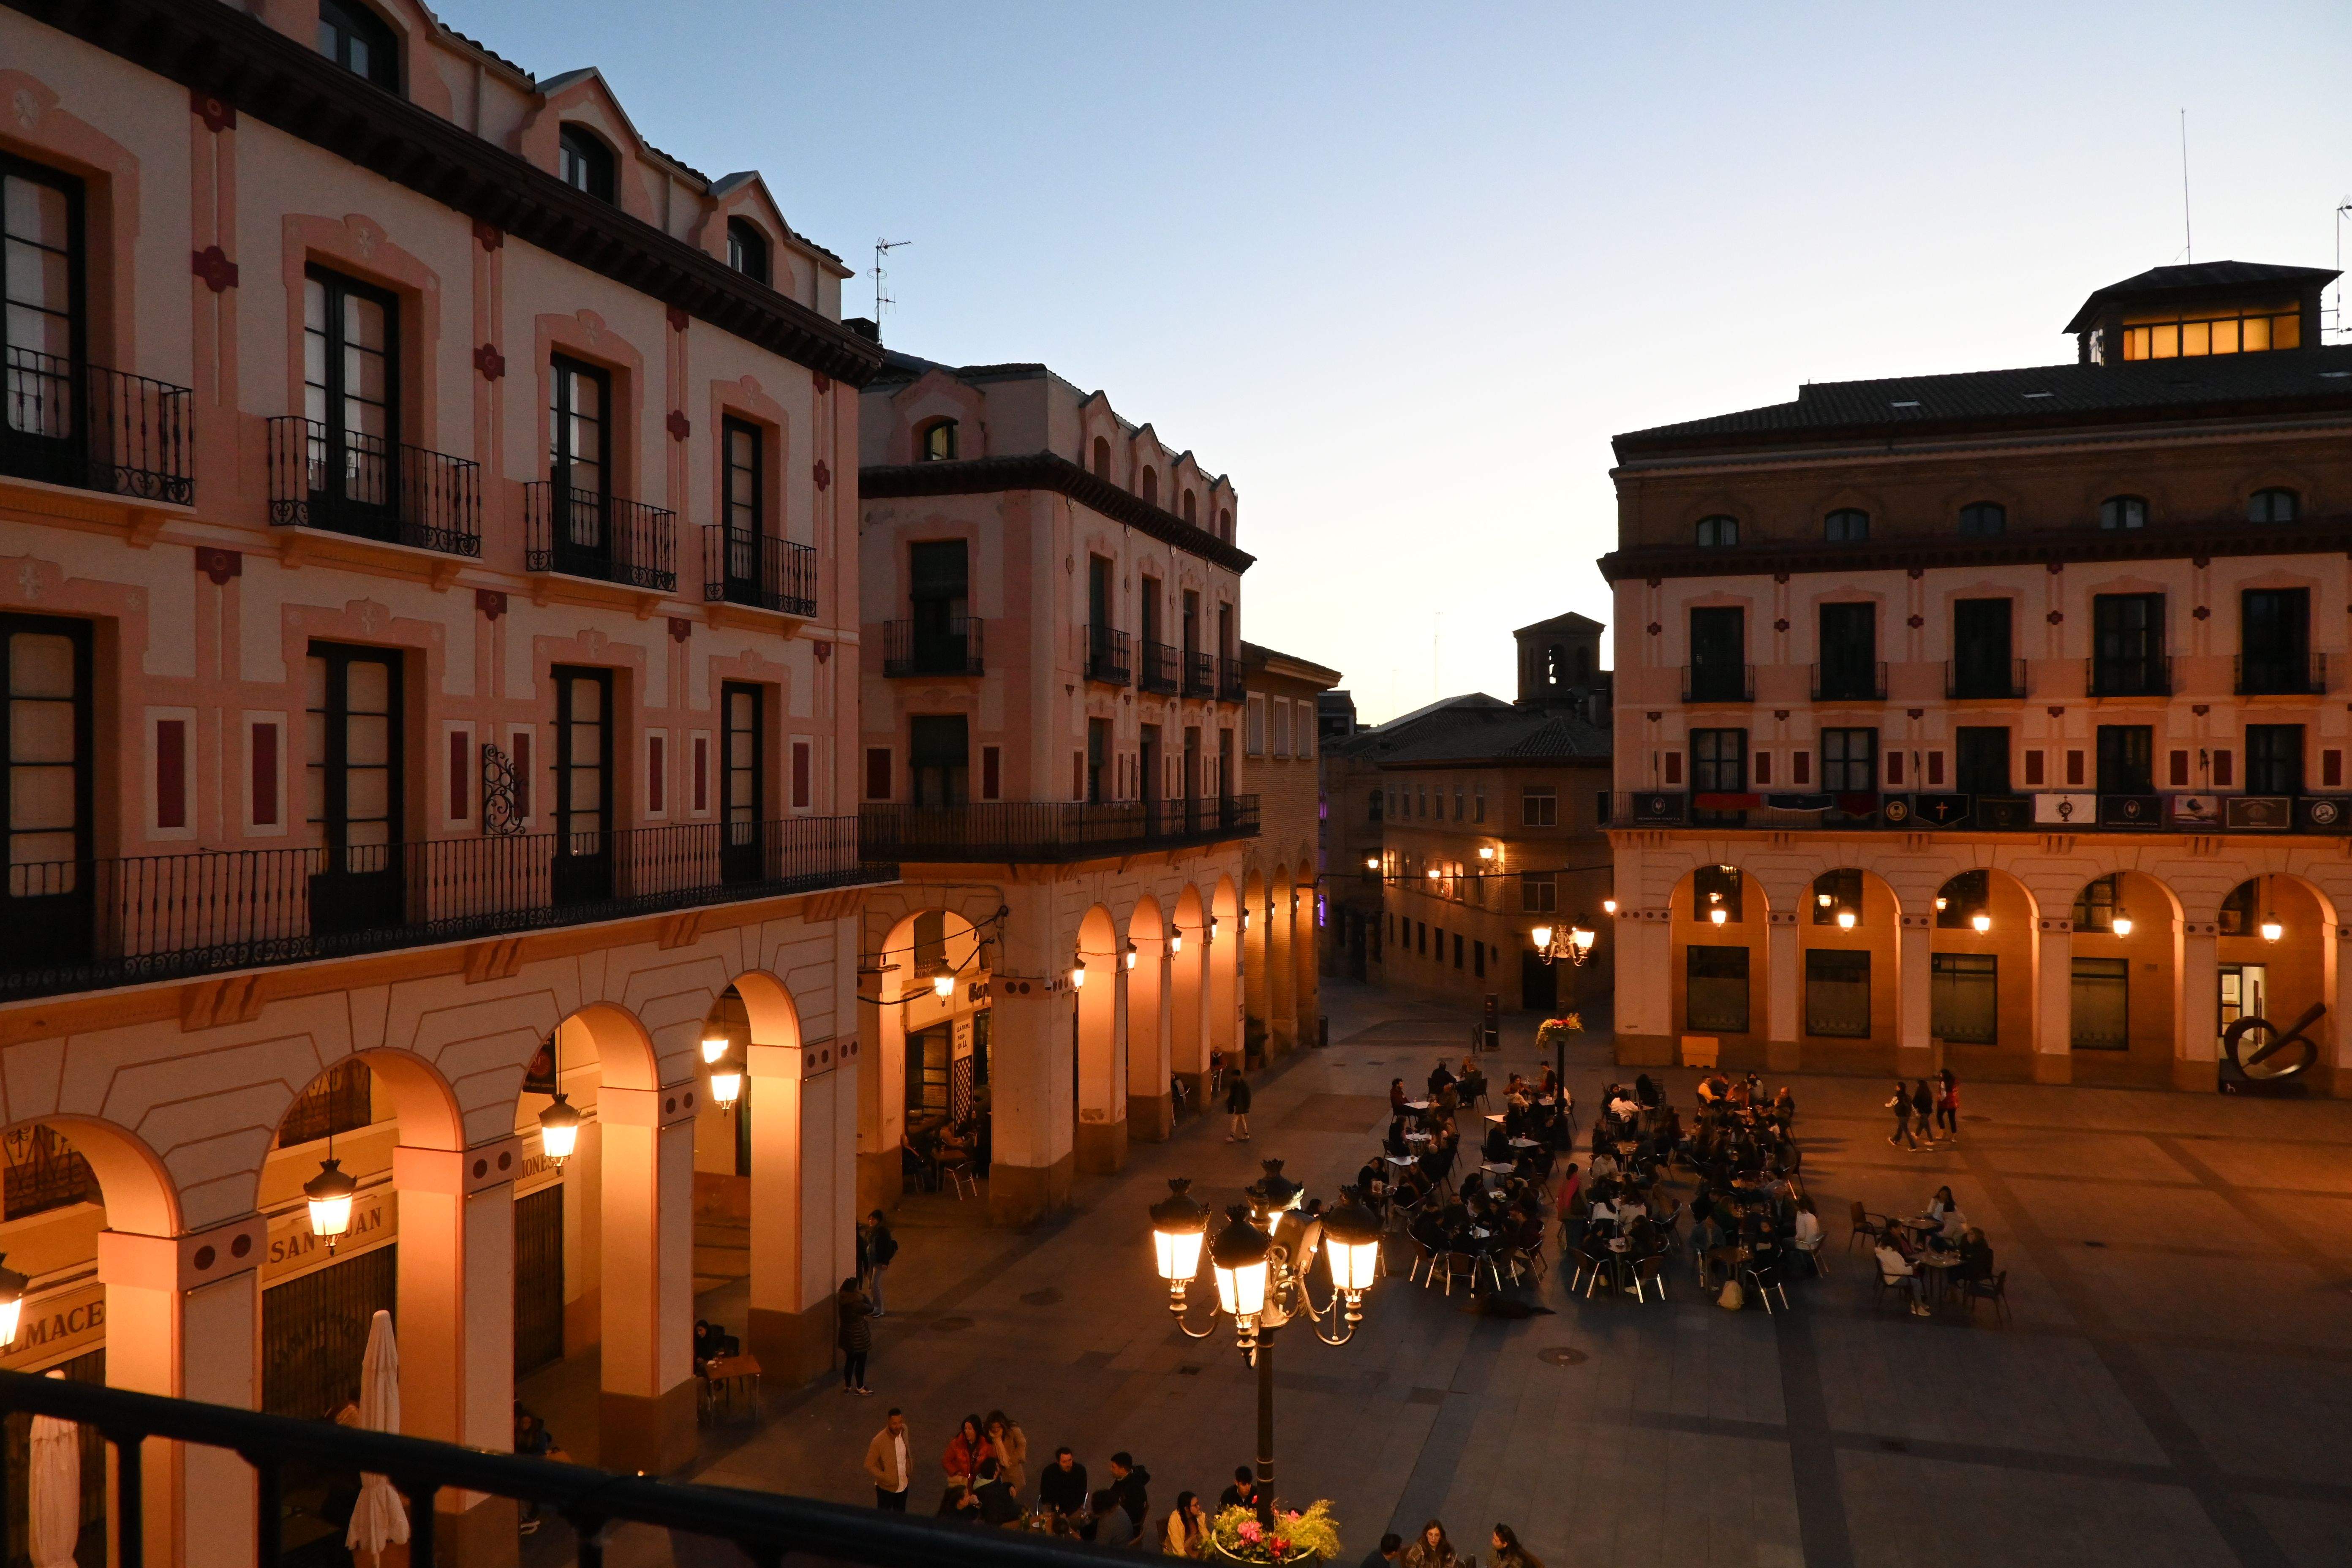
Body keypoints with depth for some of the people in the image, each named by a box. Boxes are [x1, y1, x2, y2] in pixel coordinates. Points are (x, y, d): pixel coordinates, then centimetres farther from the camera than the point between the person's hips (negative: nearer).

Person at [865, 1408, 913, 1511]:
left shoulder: (904, 1430, -12)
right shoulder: (879, 1441, -30)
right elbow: (869, 1466, -21)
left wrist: (908, 1472, 9)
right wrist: (887, 1478, -24)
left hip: (903, 1485, 5)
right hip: (886, 1487, -5)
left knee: (900, 1514, 24)